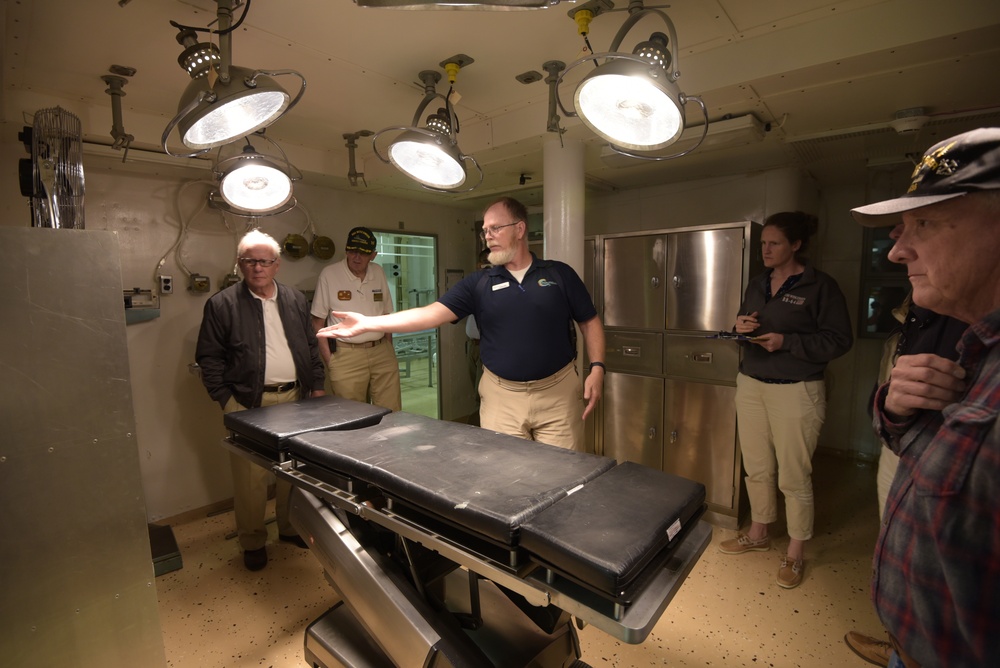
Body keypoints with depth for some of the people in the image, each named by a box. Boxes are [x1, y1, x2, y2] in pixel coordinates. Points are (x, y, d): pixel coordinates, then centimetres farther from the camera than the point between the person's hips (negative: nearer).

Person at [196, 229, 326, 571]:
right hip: (249, 404, -3)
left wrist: (316, 386, 7)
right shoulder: (222, 304, -2)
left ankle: (291, 527, 32)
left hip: (294, 398, 4)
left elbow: (311, 347, 13)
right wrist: (226, 400, -7)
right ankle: (253, 542, 23)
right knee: (251, 476, 4)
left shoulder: (296, 300, 10)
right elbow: (209, 357, -2)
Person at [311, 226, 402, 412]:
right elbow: (318, 321, 0)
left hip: (382, 352, 3)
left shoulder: (378, 273, 8)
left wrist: (389, 350, 11)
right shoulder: (329, 274, -3)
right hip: (346, 355, -3)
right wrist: (328, 358, -6)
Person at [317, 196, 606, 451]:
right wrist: (367, 323, -17)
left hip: (557, 391, 0)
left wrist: (596, 369, -6)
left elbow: (590, 322, 7)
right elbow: (431, 313, -8)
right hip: (502, 395, 1)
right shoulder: (477, 283, 2)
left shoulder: (559, 274, 2)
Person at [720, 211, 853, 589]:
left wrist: (786, 341, -20)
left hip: (796, 391, -5)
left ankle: (796, 553, 21)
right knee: (756, 469, 14)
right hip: (750, 385, 6)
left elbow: (840, 340, -10)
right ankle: (758, 535, 33)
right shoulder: (756, 285, 12)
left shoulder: (820, 286, -6)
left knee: (794, 476, 3)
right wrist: (741, 327, -2)